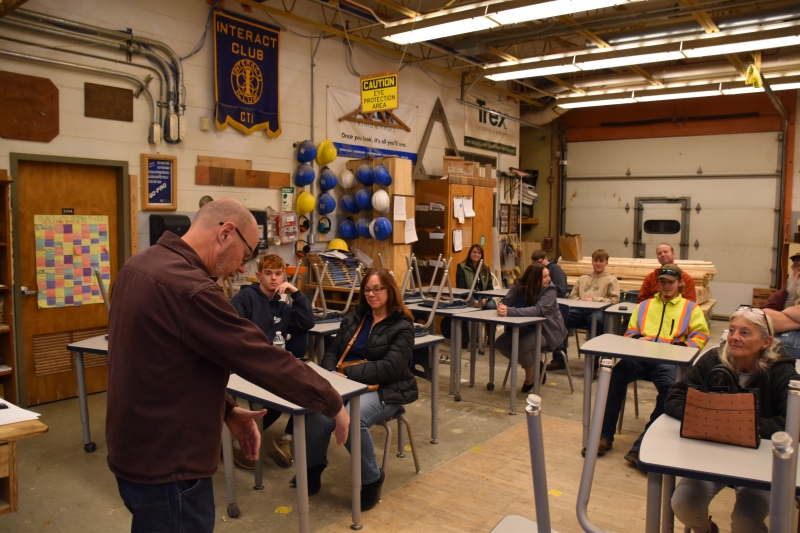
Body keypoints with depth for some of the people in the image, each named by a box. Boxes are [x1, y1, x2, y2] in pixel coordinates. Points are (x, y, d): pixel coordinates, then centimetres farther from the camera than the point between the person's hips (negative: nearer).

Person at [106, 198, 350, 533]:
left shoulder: (141, 264, 3)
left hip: (137, 451, 9)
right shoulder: (189, 288, -28)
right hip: (166, 466, -9)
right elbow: (264, 359, -23)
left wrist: (226, 410, 6)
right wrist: (332, 404, -10)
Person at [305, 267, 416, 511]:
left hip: (384, 390, -4)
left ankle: (371, 478, -10)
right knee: (316, 415, -28)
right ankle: (313, 468, 1)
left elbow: (391, 367, -14)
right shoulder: (353, 318, 16)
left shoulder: (402, 326, -2)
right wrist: (332, 375, -9)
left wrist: (348, 374, -20)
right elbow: (332, 351, 15)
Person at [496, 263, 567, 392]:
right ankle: (535, 365, 8)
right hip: (526, 327, 6)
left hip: (547, 330, -6)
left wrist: (510, 311, -45)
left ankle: (530, 377, 0)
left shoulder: (550, 290, -19)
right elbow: (506, 301, -12)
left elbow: (538, 310, -35)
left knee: (523, 344, -30)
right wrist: (502, 307, -39)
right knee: (500, 343, -8)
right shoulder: (520, 286, -7)